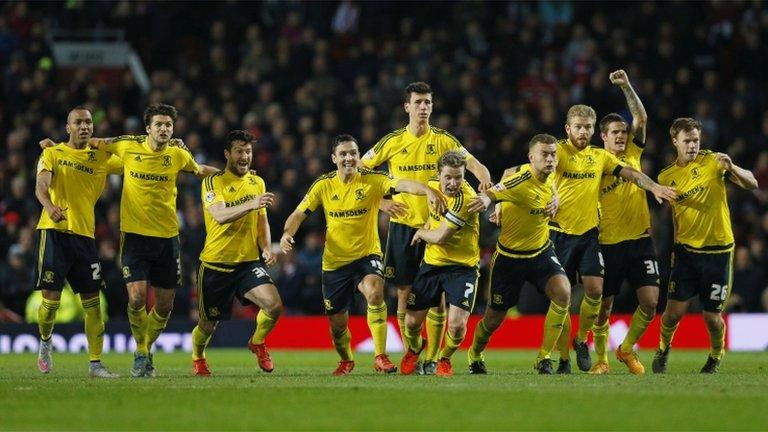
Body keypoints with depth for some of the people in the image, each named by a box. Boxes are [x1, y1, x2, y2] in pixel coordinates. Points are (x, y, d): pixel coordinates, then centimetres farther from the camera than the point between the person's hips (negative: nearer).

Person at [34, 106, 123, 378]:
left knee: (92, 301, -1)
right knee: (51, 298, -7)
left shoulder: (101, 158, 14)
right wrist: (49, 206, -34)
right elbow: (41, 185, -11)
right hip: (55, 231, -3)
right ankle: (45, 342, 22)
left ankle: (95, 363, 2)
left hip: (85, 234, 3)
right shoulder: (52, 154, 4)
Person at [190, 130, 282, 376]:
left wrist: (267, 247, -1)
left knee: (274, 305, -21)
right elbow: (220, 215, -26)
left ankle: (258, 343, 11)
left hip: (249, 262, 3)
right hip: (215, 264, -3)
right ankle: (197, 357, 43)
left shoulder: (257, 183, 9)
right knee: (208, 325, 8)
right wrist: (251, 204, -40)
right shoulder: (213, 183, -8)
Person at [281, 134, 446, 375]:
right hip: (334, 262, 3)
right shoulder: (323, 185, -1)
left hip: (367, 255, -3)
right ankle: (346, 360, 42)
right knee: (337, 323, 9)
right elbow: (299, 214, 4)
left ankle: (381, 357, -27)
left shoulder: (372, 180, -9)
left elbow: (401, 184, -27)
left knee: (374, 292, -34)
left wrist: (428, 191, -46)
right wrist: (287, 234, -17)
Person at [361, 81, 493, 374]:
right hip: (403, 226, 1)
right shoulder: (392, 142, 2)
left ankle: (433, 358, 5)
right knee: (404, 293, 1)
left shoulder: (443, 140, 1)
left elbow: (473, 164, -7)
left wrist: (485, 180, -29)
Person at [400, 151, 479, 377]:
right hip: (432, 263, 6)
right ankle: (415, 348, 42)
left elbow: (440, 237, -22)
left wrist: (421, 232, -3)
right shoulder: (433, 186, -1)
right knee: (412, 322, 6)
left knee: (457, 325, -17)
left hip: (462, 267, -5)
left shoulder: (466, 198, -24)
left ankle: (445, 358, 16)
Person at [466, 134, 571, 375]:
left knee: (563, 292, -22)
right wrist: (486, 199, -62)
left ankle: (544, 358, -9)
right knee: (494, 318, 7)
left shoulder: (550, 179, -3)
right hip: (509, 257, -5)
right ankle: (475, 357, 41)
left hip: (541, 252, 5)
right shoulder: (522, 180, -25)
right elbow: (489, 195, -42)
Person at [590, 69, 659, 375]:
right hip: (608, 244, -3)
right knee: (603, 306, 3)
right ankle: (601, 359, 20)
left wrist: (626, 87, -14)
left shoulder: (632, 153, 7)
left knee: (650, 302, -6)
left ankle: (626, 349, 15)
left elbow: (641, 118, -4)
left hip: (640, 240, 3)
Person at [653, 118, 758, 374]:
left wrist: (732, 168, -28)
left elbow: (752, 184, -10)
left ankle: (716, 357, 31)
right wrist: (674, 248, 14)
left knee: (712, 316, 2)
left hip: (718, 250, -2)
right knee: (675, 311, -6)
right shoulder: (666, 177, 3)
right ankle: (663, 350, 23)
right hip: (685, 250, 2)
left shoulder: (712, 161, -5)